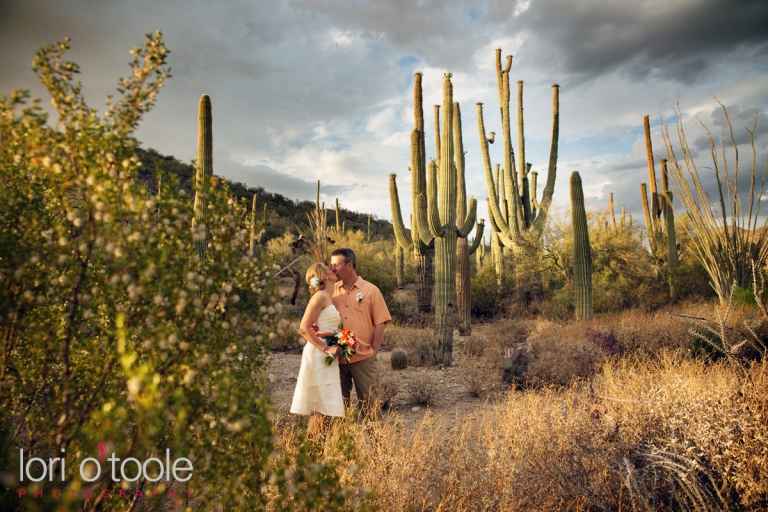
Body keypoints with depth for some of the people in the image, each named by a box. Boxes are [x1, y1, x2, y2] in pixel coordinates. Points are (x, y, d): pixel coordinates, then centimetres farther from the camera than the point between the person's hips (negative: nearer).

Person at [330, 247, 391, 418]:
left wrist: (373, 351, -6)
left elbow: (379, 323, -2)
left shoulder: (371, 290, -2)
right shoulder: (332, 290, 7)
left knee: (369, 402, 7)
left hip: (363, 358, -3)